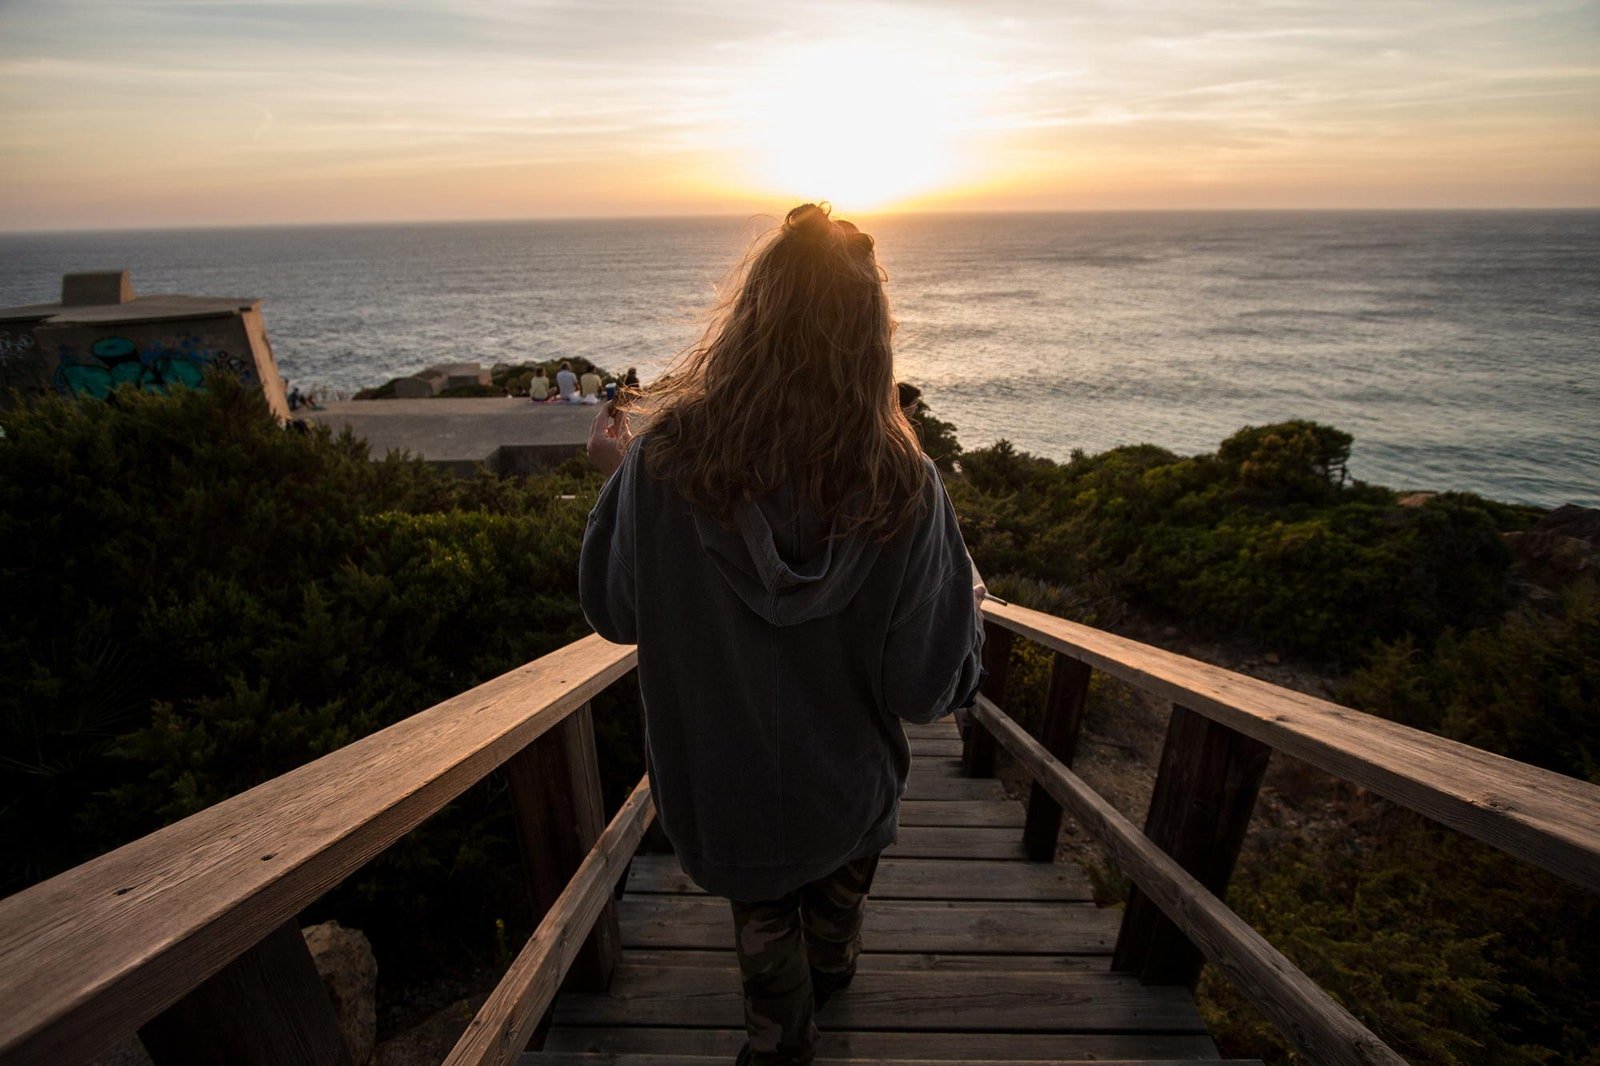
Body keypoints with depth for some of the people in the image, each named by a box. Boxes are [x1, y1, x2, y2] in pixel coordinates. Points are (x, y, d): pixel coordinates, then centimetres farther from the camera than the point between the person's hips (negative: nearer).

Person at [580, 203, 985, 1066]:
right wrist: (966, 601, -1)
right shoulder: (902, 484, -27)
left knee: (764, 926, 30)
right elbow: (926, 690, -21)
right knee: (836, 904, 35)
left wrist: (614, 477, 1)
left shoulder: (664, 454, -28)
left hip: (727, 785, -1)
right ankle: (830, 980, 66)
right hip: (849, 785, 2)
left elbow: (614, 614, -12)